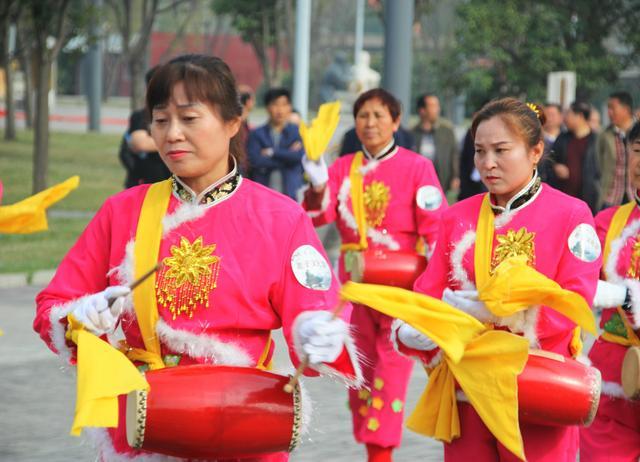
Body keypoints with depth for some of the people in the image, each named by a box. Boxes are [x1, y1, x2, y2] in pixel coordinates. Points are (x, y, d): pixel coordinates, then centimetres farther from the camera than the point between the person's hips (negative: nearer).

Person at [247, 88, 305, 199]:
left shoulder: (298, 132, 8)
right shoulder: (257, 134, 7)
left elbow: (299, 155, -9)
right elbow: (254, 160, -8)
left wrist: (272, 152, -4)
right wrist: (286, 156, -6)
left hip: (291, 192, 0)